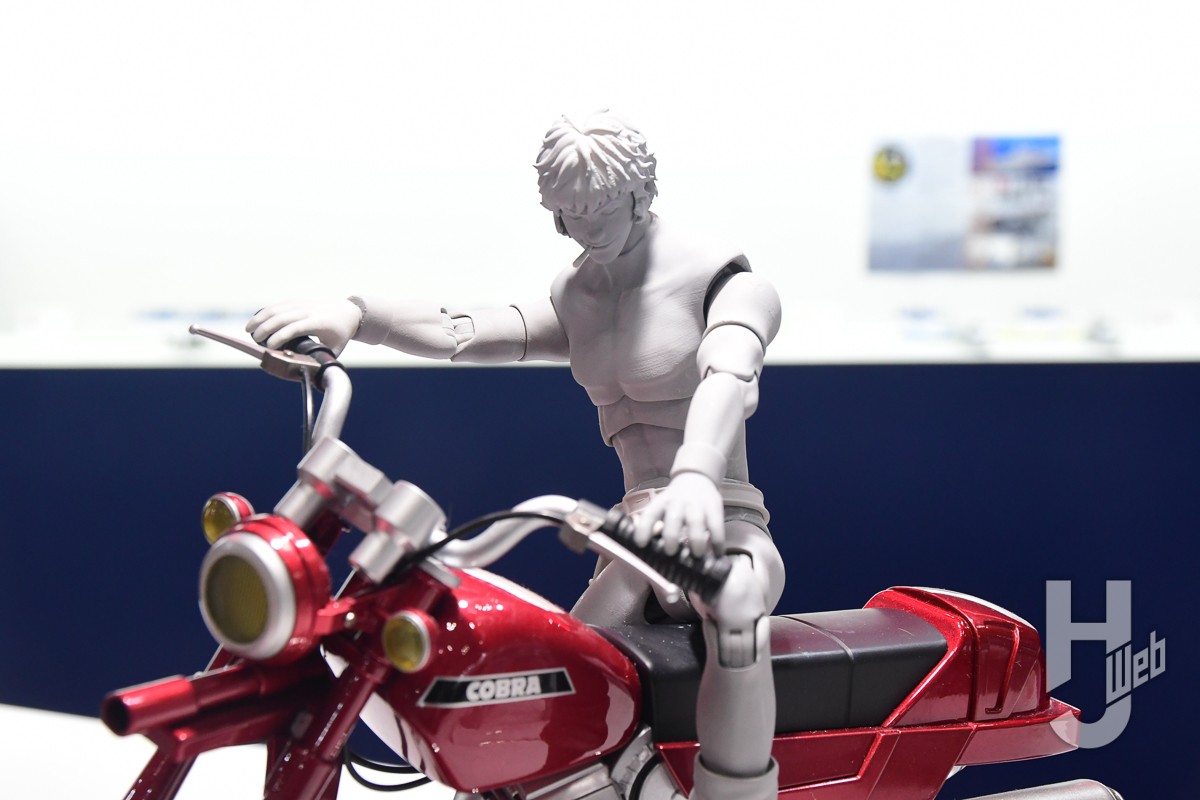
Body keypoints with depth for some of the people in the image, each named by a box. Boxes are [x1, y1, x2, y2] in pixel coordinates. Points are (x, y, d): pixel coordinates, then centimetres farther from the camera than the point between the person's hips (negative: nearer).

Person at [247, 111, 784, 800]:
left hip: (724, 523, -5)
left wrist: (696, 474, -49)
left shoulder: (724, 281, -4)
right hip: (638, 530, 5)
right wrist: (357, 314, -23)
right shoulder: (576, 303, 14)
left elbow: (727, 374, -27)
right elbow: (466, 330, -2)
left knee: (735, 605, -39)